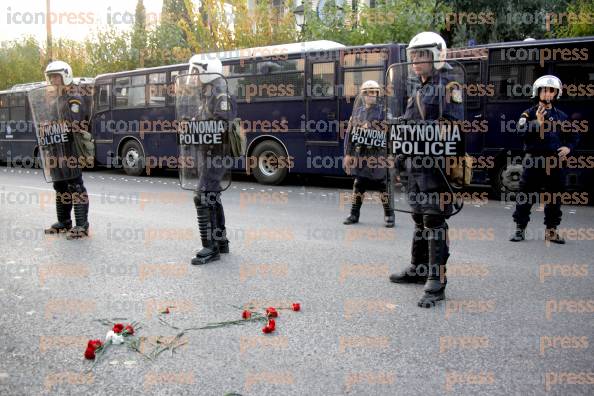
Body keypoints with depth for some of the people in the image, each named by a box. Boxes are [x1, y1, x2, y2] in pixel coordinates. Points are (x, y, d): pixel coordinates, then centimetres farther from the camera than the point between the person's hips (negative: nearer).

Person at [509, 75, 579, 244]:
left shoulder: (561, 116, 13)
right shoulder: (529, 114, 3)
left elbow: (573, 137, 20)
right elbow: (522, 132, -14)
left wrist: (568, 148, 0)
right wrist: (538, 123, -27)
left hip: (554, 163, 3)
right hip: (533, 161, -3)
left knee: (554, 198, 8)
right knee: (525, 197, -1)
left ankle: (551, 230, 19)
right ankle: (520, 229, 8)